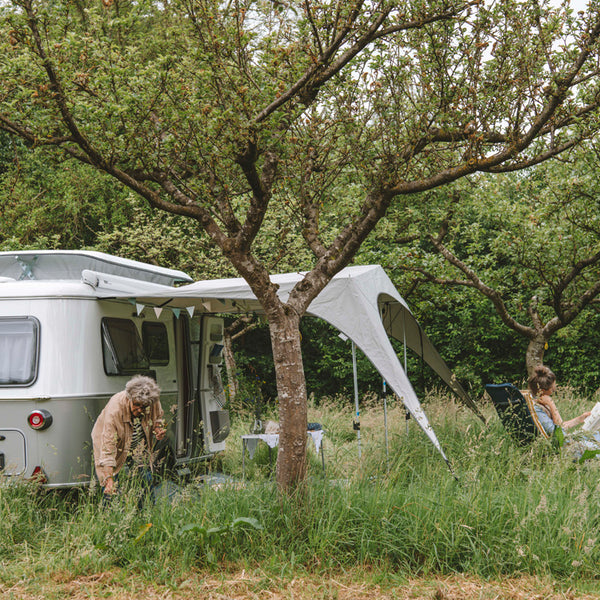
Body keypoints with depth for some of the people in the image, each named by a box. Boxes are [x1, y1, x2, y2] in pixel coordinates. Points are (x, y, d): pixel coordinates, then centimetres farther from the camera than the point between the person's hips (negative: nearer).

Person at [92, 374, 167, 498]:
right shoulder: (115, 409, -38)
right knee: (110, 491, -13)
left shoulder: (153, 402, -24)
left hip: (139, 446, 4)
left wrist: (158, 428, -22)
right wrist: (109, 480, -46)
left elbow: (157, 418, 3)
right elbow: (108, 447, -39)